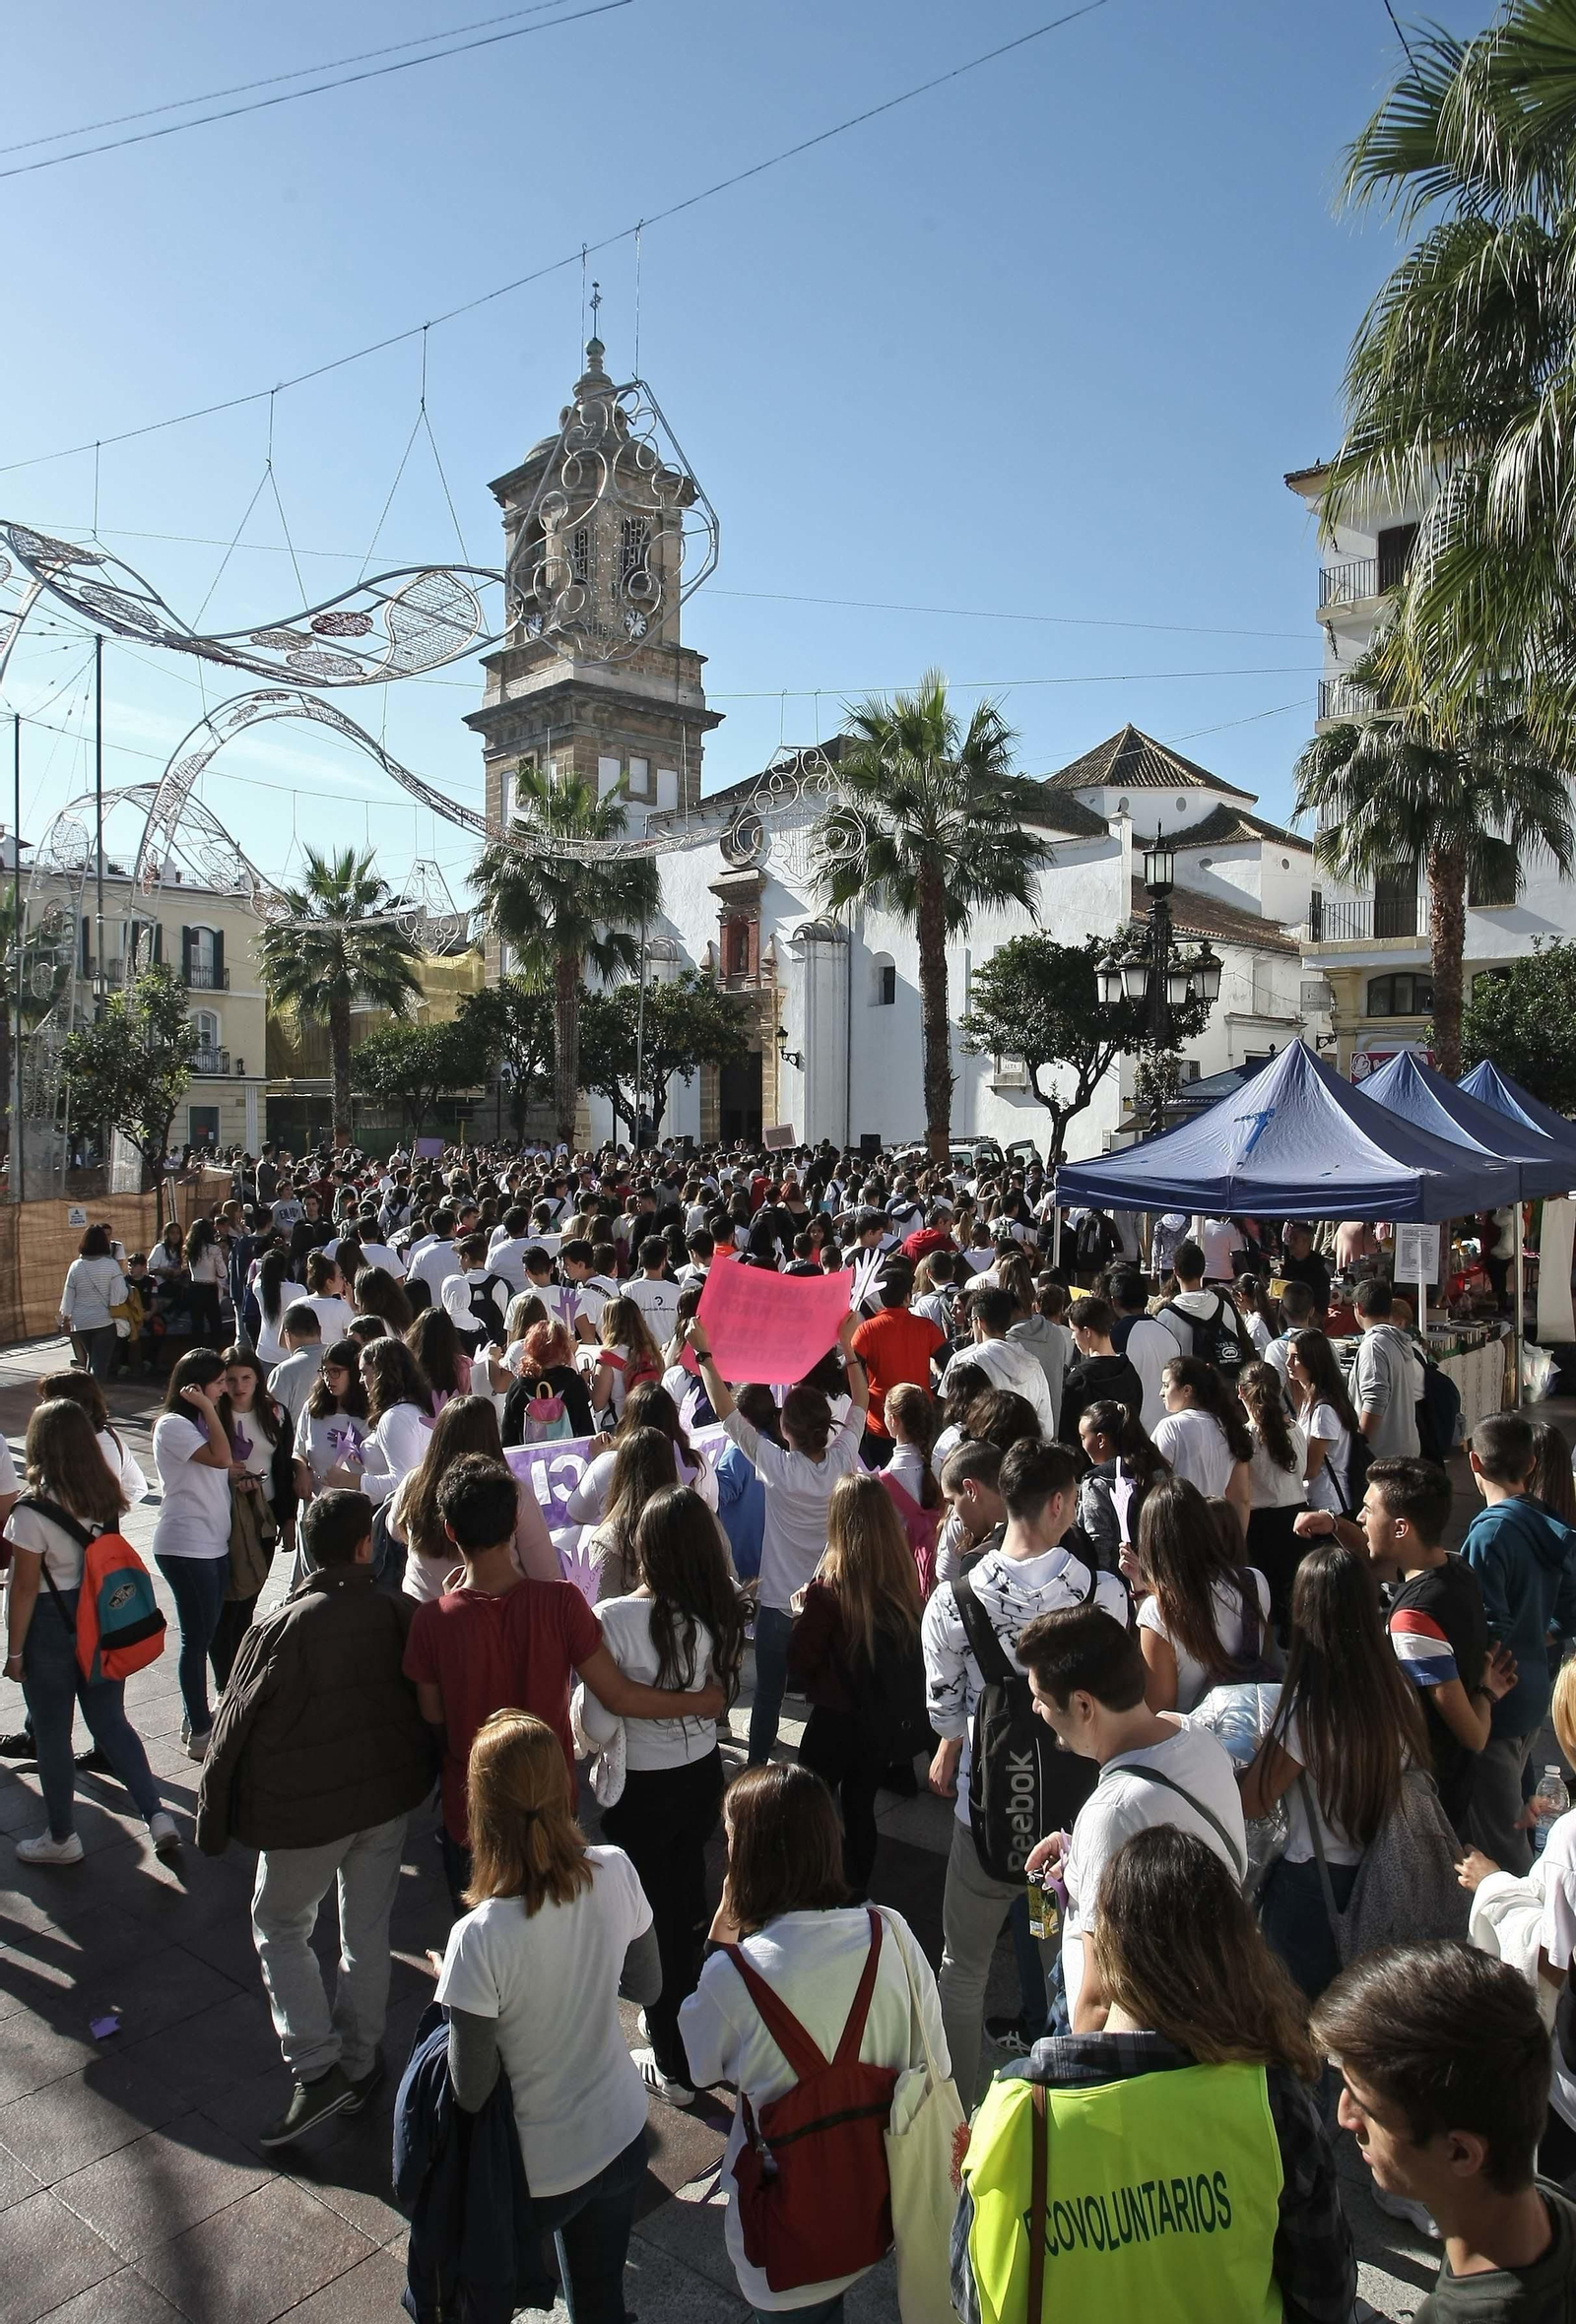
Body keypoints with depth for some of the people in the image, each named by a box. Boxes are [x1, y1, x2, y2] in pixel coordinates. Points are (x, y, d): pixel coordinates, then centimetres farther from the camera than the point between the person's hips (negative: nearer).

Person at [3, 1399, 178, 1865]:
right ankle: (157, 1815, 9)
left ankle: (62, 1838, 25)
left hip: (51, 1626, -5)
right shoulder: (106, 1496, -3)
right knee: (111, 1720, 15)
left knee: (51, 1734, 12)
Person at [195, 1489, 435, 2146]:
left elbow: (237, 1730, -12)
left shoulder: (278, 1631, -20)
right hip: (388, 1796, 4)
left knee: (280, 1929, 18)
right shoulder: (395, 1615, -10)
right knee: (367, 1931, 19)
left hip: (303, 1810, -3)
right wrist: (418, 1778, 20)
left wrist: (214, 1820, 2)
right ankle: (360, 2065, 31)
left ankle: (316, 2068, 9)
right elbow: (423, 1703, 3)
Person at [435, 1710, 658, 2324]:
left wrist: (453, 2006, -6)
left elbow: (471, 2093, -21)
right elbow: (645, 1987, -3)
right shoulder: (616, 1872, -20)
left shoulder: (480, 1938, -33)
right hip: (621, 2140, 3)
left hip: (536, 2172, -3)